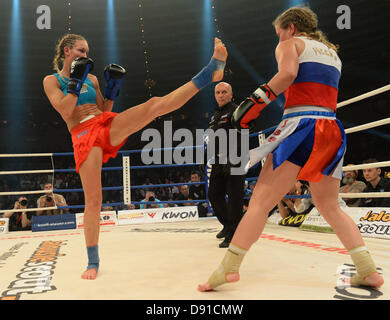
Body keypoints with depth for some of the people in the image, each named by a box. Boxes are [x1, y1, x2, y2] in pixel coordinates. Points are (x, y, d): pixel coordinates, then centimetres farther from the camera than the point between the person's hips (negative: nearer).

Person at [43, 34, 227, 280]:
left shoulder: (91, 78, 18)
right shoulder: (52, 81, 7)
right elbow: (64, 111, -9)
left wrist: (113, 86, 4)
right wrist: (77, 80, -8)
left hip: (108, 125, 3)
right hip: (83, 136, -3)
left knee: (156, 104, -17)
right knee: (93, 200, -7)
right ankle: (93, 262, 7)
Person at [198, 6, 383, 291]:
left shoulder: (290, 44, 8)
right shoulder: (332, 52, 28)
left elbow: (288, 73, -14)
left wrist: (255, 102, -12)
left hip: (301, 124, -6)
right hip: (332, 128, 6)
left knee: (261, 200, -6)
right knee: (329, 205, 17)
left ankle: (229, 268, -10)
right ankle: (369, 270, 11)